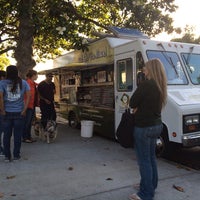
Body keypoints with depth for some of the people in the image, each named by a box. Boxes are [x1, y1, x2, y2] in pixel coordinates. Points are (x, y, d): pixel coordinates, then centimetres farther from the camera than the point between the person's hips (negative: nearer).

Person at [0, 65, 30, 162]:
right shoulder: (23, 83, 2)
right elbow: (28, 96, -4)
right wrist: (24, 110, -2)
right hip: (19, 113, 0)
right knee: (17, 135, 9)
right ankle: (16, 155, 16)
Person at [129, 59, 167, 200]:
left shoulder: (146, 85, -19)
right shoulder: (161, 86, 7)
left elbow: (132, 103, -15)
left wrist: (137, 108, 3)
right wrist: (140, 108, 2)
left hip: (144, 127, -9)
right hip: (156, 125, 9)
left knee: (144, 160, 1)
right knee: (151, 157, 20)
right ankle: (152, 186, 34)